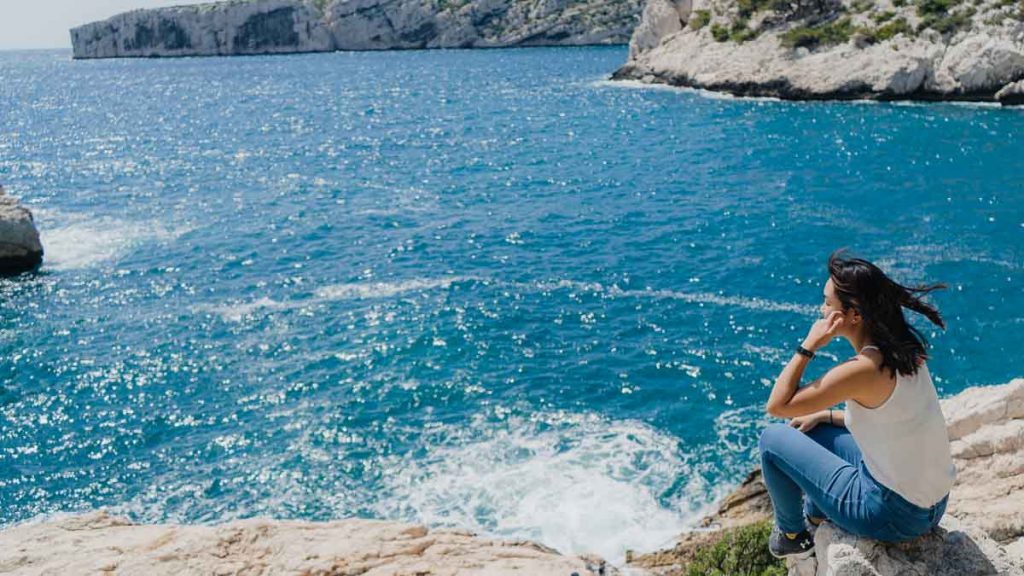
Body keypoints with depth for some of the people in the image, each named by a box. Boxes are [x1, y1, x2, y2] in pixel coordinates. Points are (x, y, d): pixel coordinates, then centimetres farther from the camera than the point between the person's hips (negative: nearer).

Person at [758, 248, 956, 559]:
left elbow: (777, 405, -19)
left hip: (894, 514, -8)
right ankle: (815, 518, 41)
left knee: (773, 438, 0)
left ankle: (792, 536, 21)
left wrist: (808, 345, -17)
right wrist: (824, 415, 11)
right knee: (810, 430, 21)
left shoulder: (862, 370, -27)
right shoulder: (902, 347, -2)